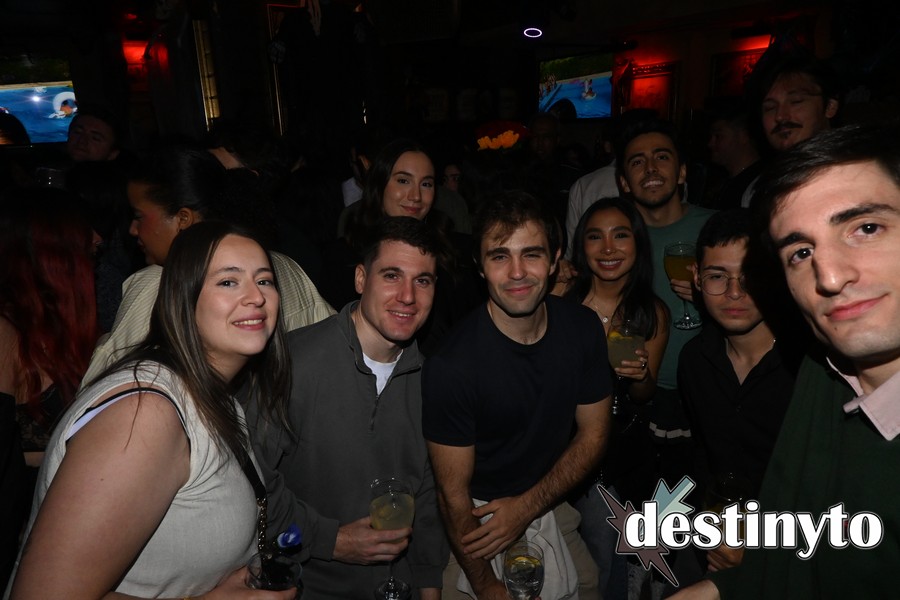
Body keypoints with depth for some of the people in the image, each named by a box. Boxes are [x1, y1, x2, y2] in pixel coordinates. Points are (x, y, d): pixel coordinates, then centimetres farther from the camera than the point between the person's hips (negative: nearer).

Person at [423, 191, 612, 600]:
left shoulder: (582, 328, -12)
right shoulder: (452, 365, -27)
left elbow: (592, 435, -3)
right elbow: (454, 493, -19)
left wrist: (527, 506, -12)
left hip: (551, 503, 5)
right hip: (479, 521, -4)